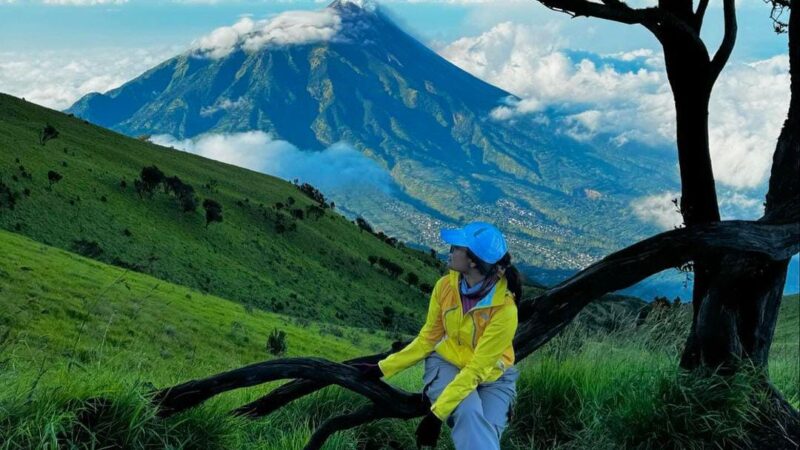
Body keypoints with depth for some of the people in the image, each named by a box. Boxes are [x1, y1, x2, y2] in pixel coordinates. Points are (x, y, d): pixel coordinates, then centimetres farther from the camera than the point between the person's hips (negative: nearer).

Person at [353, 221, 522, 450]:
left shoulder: (504, 309, -27)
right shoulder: (446, 286, -13)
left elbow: (476, 369, -25)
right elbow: (428, 338, 1)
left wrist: (437, 413, -29)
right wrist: (383, 368, -1)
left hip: (492, 377, -1)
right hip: (447, 364, 2)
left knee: (486, 432, -29)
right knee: (468, 413, -29)